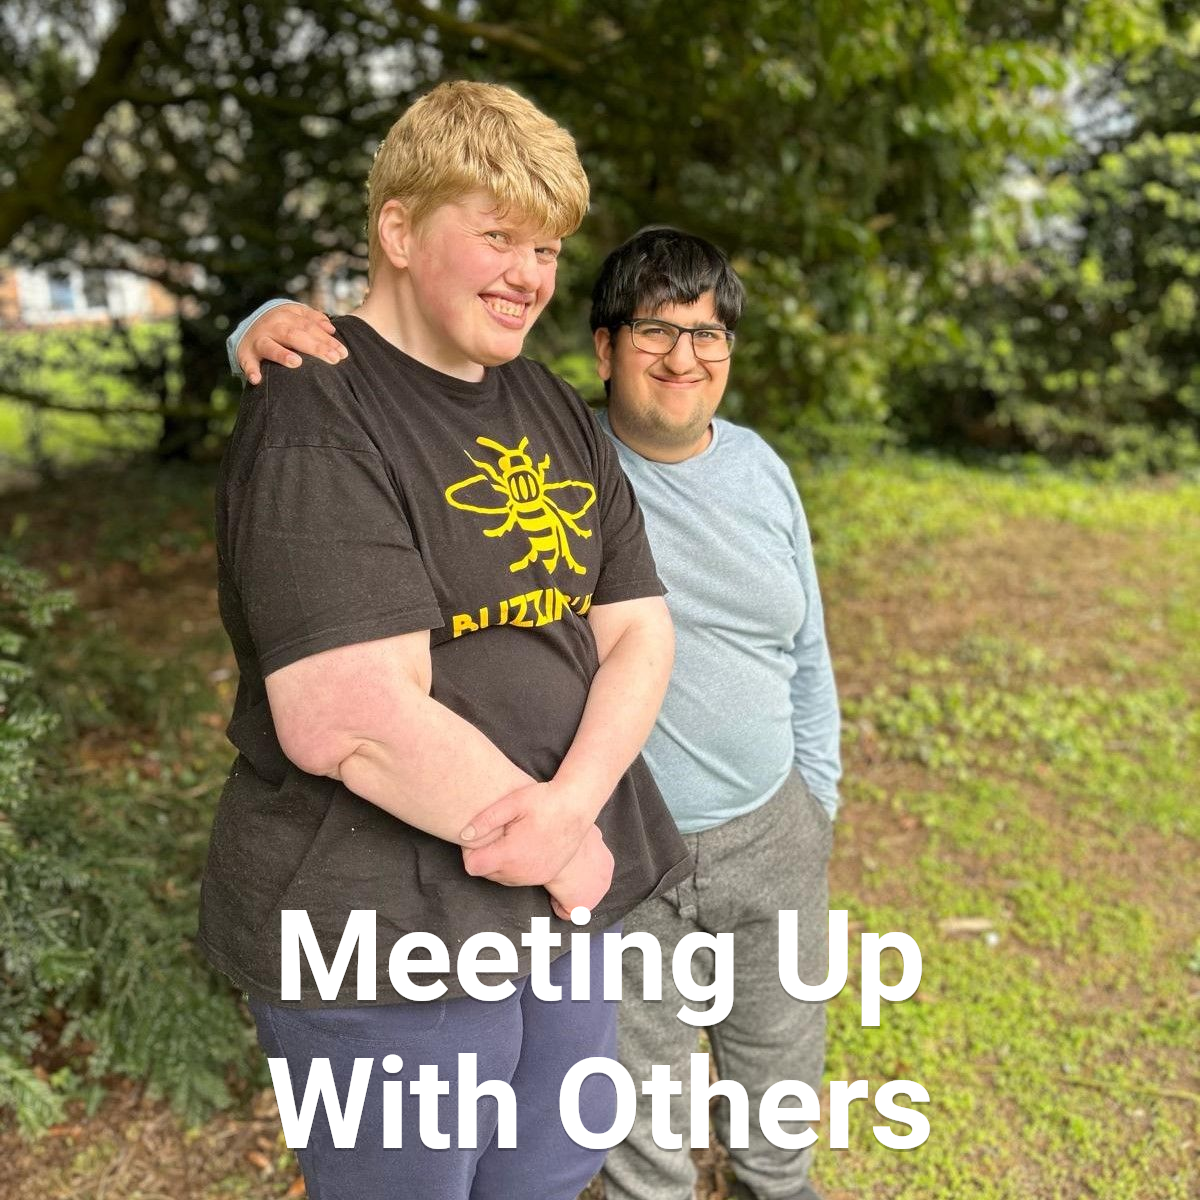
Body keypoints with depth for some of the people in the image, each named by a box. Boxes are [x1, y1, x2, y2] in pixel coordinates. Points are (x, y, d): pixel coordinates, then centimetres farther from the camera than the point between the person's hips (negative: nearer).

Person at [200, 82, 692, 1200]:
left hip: (565, 897, 7)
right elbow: (353, 722, -26)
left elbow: (638, 629, 3)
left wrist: (574, 803, -15)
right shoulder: (318, 418, -17)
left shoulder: (556, 411, 8)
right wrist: (570, 848, -15)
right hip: (382, 934, -7)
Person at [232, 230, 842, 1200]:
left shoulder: (759, 467, -1)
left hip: (772, 834, 4)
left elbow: (805, 650, 8)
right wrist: (271, 325, -38)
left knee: (781, 1046, 27)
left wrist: (819, 794, 11)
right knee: (638, 1076, 19)